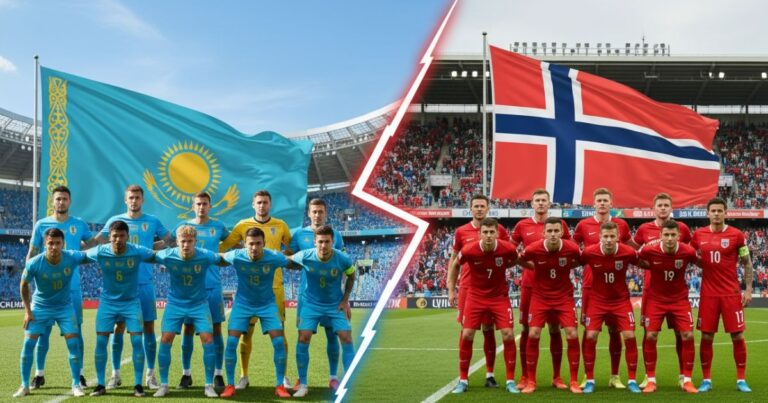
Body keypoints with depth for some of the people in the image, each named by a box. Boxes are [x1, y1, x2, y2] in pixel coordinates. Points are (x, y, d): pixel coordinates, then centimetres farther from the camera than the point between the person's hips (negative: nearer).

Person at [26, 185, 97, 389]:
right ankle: (39, 374, 13)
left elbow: (93, 243, 20)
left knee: (76, 330, 2)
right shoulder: (41, 224, 2)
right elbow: (32, 253, 4)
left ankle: (80, 374, 10)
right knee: (43, 331, 4)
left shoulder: (79, 224, 3)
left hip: (72, 287, 0)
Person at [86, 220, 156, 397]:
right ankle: (101, 384, 9)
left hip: (131, 302, -1)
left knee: (137, 340, -8)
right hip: (107, 302, 1)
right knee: (101, 341, -3)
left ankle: (138, 384, 1)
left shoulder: (138, 252, -18)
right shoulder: (100, 252, -16)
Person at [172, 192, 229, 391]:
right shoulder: (183, 226, 4)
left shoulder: (218, 226, 3)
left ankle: (218, 374, 8)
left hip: (212, 286, 0)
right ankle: (186, 374, 14)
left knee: (216, 329, 1)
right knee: (188, 329, 4)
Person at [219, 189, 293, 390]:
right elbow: (223, 247, 5)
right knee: (246, 331, 2)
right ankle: (244, 376, 12)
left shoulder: (280, 225, 5)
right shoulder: (243, 225, 2)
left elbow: (293, 249, 14)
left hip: (274, 285, 1)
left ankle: (283, 376, 12)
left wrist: (280, 257, 1)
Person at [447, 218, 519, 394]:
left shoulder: (508, 249, -19)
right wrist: (451, 290, 2)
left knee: (508, 335, -7)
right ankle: (463, 380, 11)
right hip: (476, 297, 0)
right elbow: (455, 265, 2)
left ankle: (510, 381, 7)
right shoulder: (469, 250, -20)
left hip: (500, 297, 0)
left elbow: (514, 261, 8)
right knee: (467, 335, -4)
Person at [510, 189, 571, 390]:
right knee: (527, 330, 3)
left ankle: (557, 377, 13)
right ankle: (525, 377, 12)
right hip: (529, 284, 0)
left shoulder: (560, 224, 3)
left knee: (555, 330, 4)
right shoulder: (522, 225, 3)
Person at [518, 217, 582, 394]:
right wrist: (535, 268, -2)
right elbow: (521, 260, 3)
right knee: (533, 335, -7)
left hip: (564, 297, 0)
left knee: (572, 335, -7)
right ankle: (531, 381, 6)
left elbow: (580, 260, 7)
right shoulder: (533, 249, -19)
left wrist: (567, 267, -1)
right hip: (540, 297, 0)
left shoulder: (572, 248, -17)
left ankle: (574, 381, 7)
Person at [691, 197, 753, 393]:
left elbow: (747, 263, 3)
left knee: (737, 336, 2)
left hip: (732, 294, -1)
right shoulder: (698, 235, 2)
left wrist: (748, 289, -3)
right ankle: (706, 380, 12)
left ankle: (741, 380, 13)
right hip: (708, 294, 1)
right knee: (706, 337, 3)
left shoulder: (736, 235, -3)